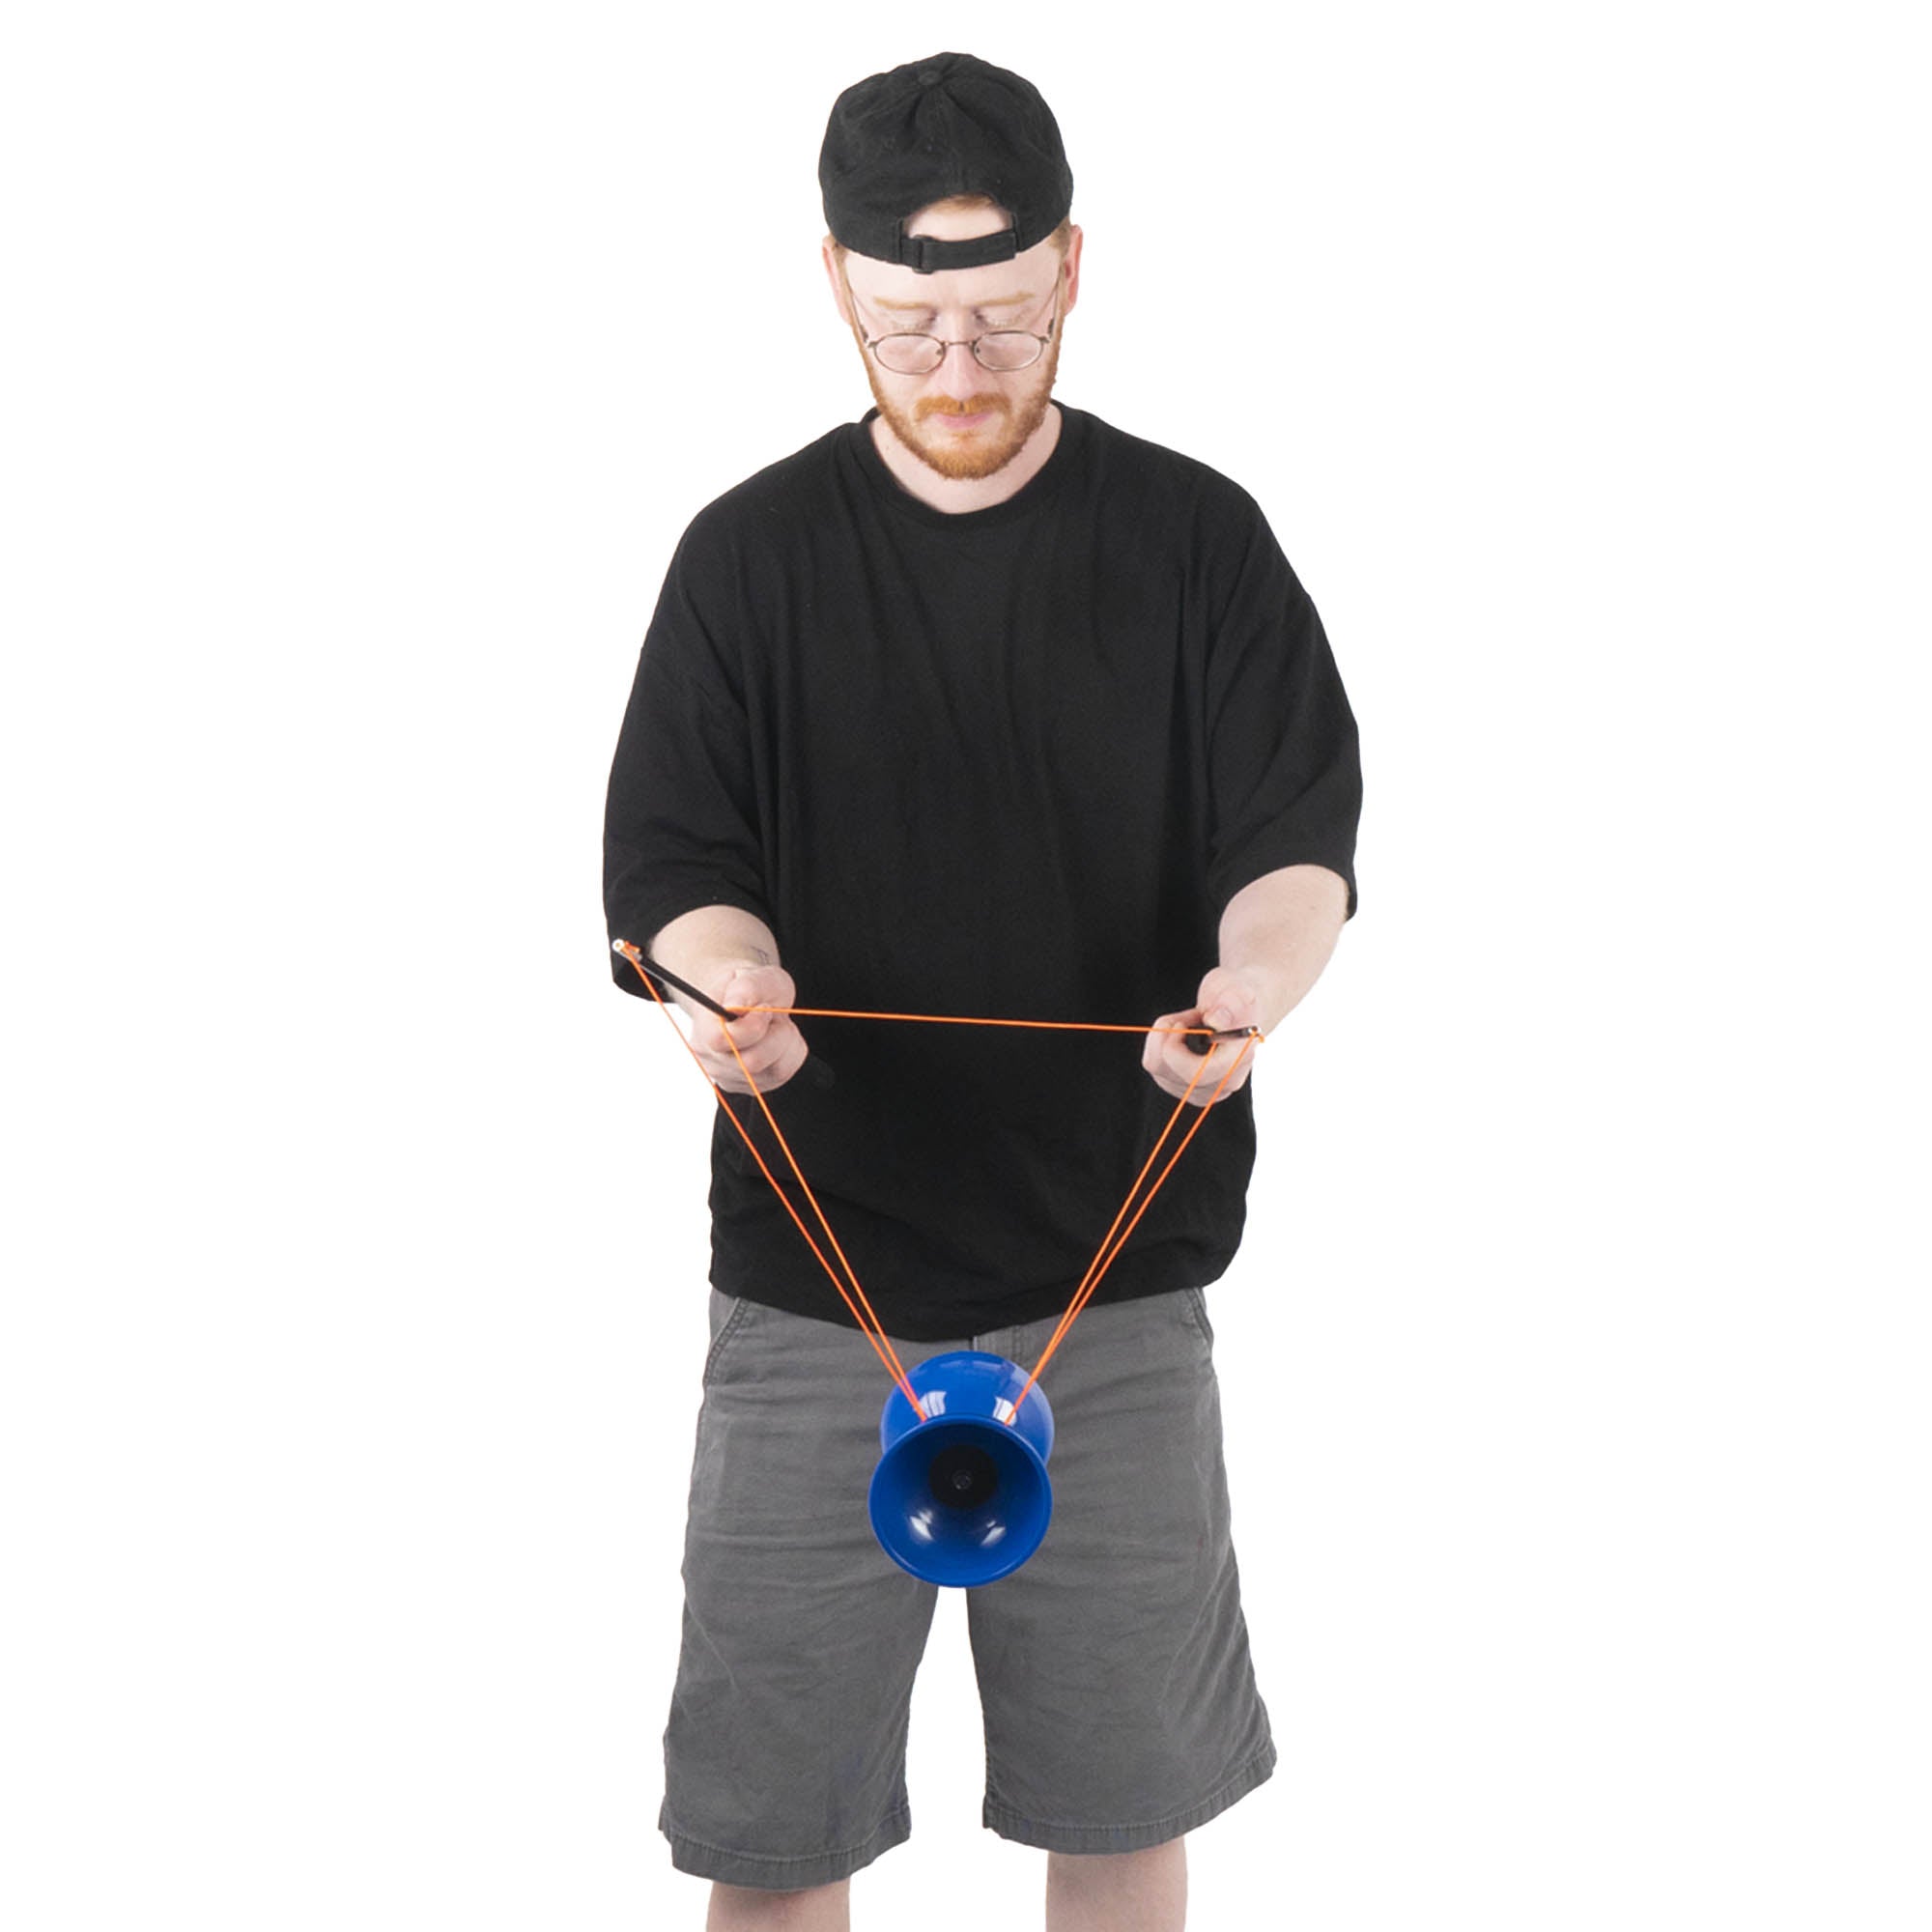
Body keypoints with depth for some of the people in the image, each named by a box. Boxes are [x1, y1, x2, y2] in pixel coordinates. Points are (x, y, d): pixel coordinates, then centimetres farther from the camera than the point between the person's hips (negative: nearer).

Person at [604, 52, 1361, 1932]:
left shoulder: (1194, 540, 2)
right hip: (812, 1290, 0)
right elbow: (672, 864, -2)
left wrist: (1260, 971, -24)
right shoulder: (753, 556, 2)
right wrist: (725, 965, -25)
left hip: (1113, 1281, 0)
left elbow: (1301, 841, -1)